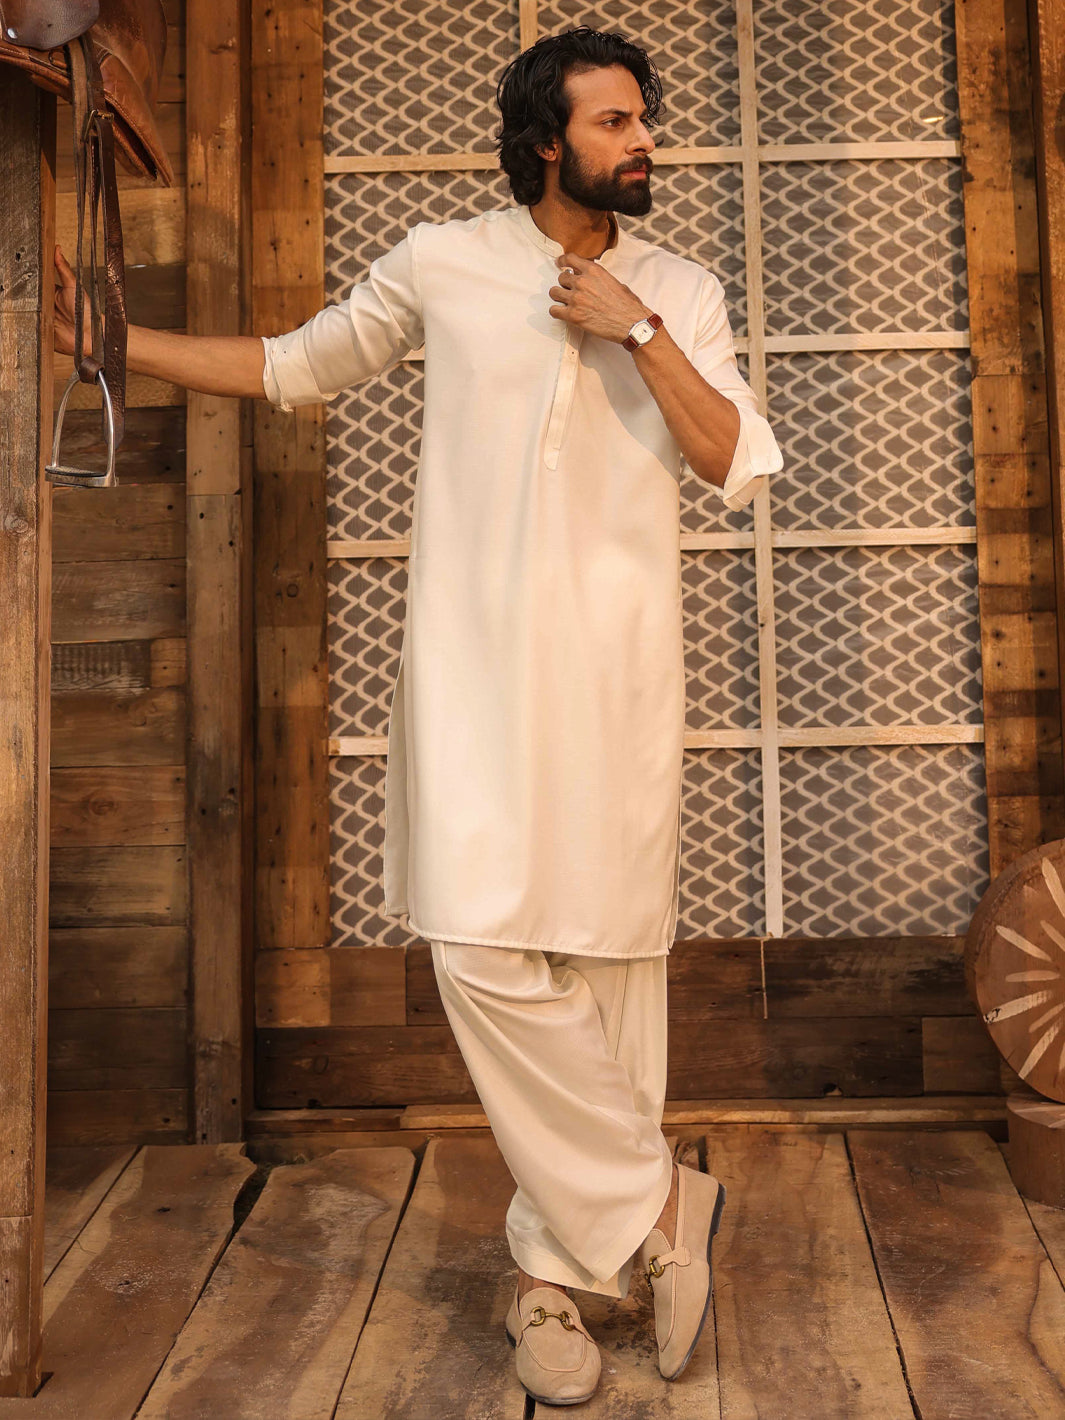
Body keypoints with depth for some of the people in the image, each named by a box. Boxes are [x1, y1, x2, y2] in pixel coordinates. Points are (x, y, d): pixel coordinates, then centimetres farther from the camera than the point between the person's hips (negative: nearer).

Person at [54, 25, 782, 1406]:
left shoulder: (680, 292, 12)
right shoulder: (440, 264, 9)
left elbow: (741, 466, 2)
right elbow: (292, 366, 18)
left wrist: (634, 330, -6)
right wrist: (109, 338, 14)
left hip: (619, 668, 2)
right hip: (477, 660, -1)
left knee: (606, 958, 2)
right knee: (487, 951, -12)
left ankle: (554, 1271, 18)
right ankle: (661, 1207, 8)